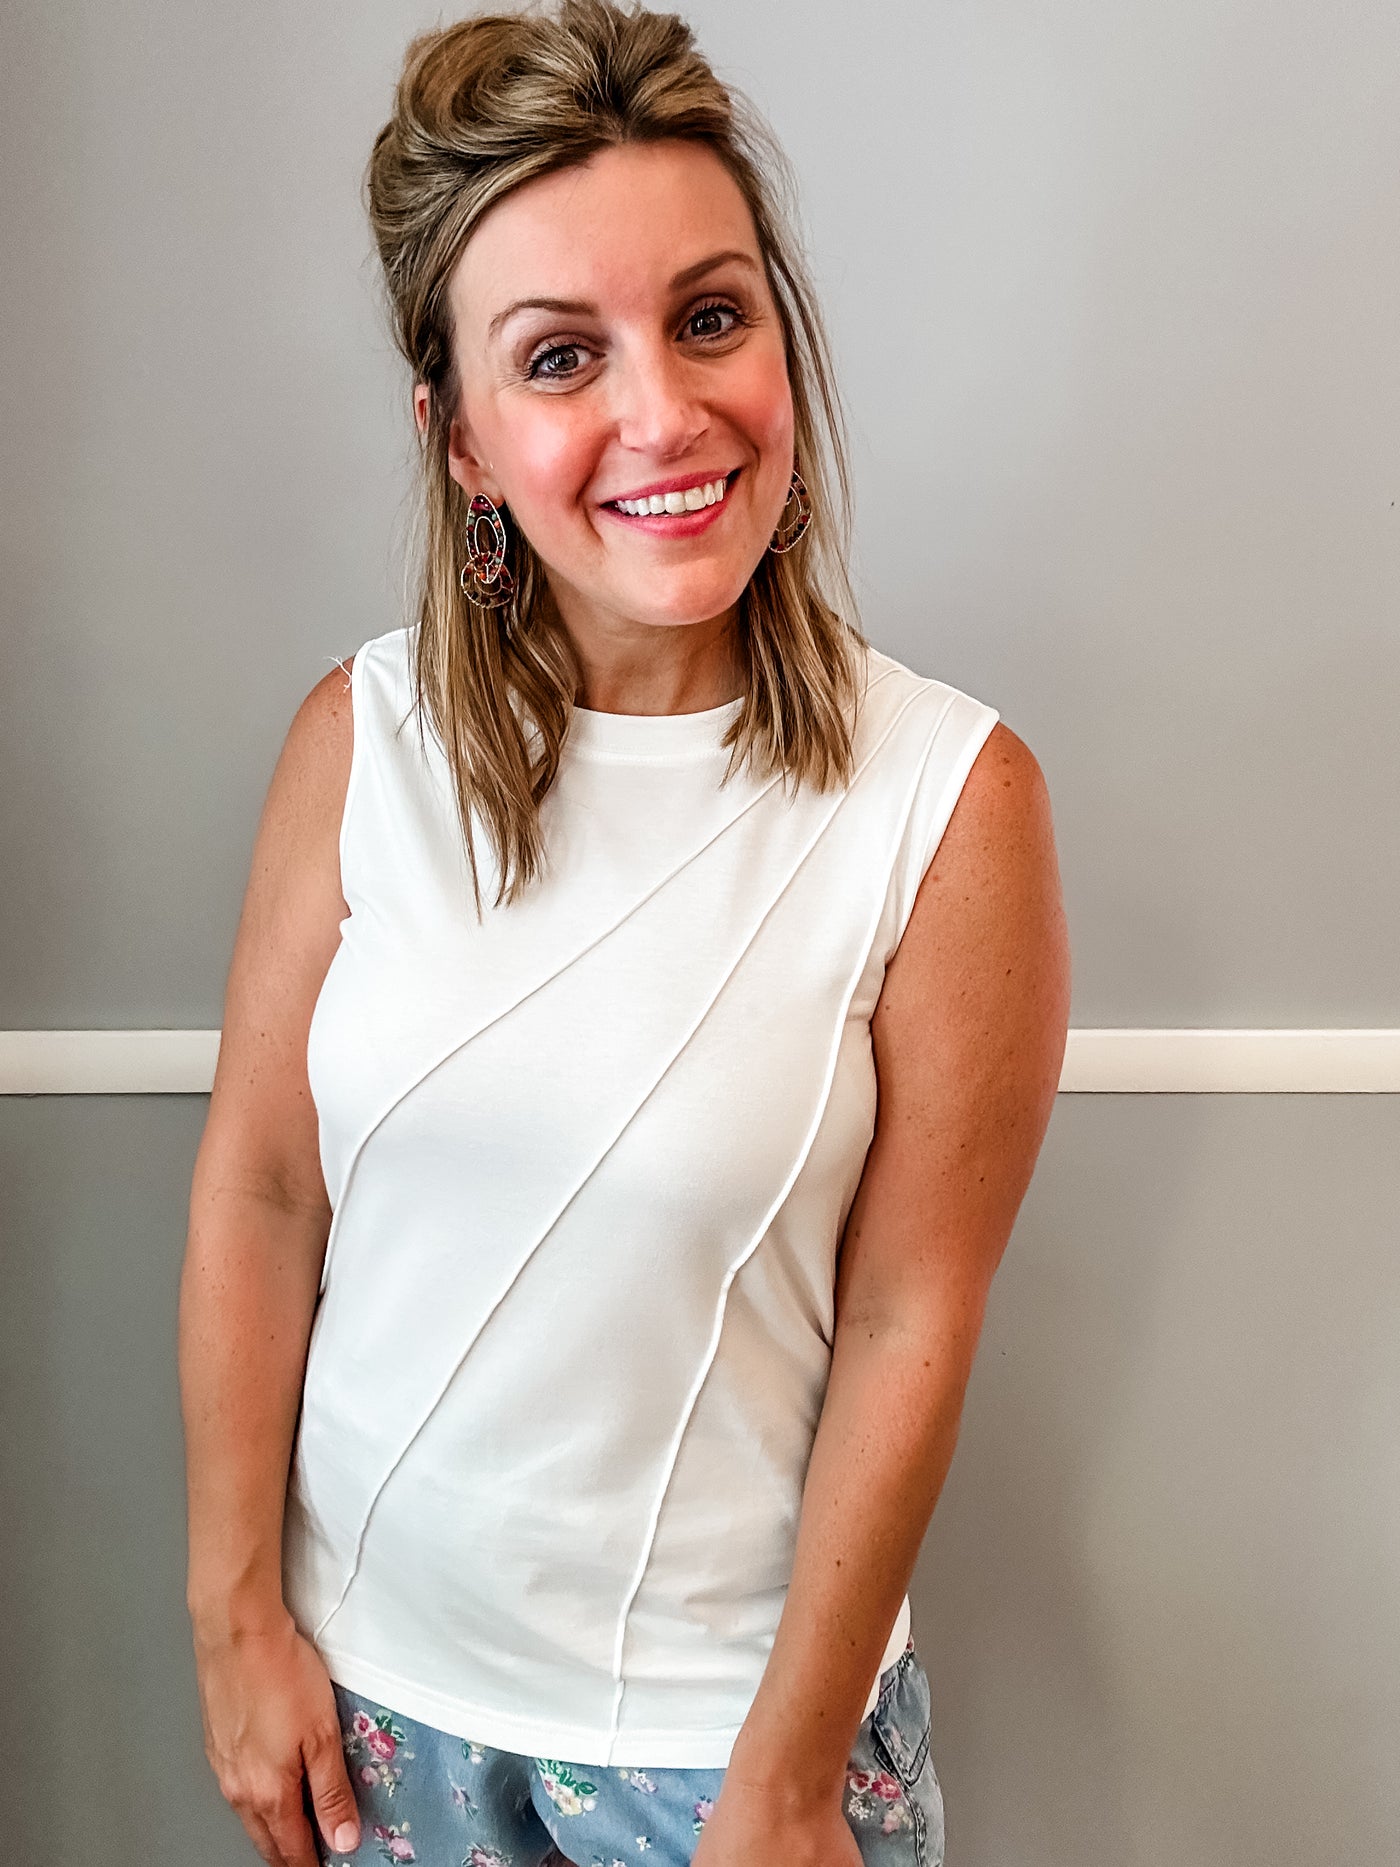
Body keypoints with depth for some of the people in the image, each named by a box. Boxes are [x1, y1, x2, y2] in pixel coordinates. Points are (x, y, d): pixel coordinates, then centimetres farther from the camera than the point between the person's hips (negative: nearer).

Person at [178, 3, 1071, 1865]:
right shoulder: (363, 738, -10)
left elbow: (909, 1323, -14)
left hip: (720, 1696, -2)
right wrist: (237, 1614, 0)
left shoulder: (951, 798, -17)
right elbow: (256, 1191, -4)